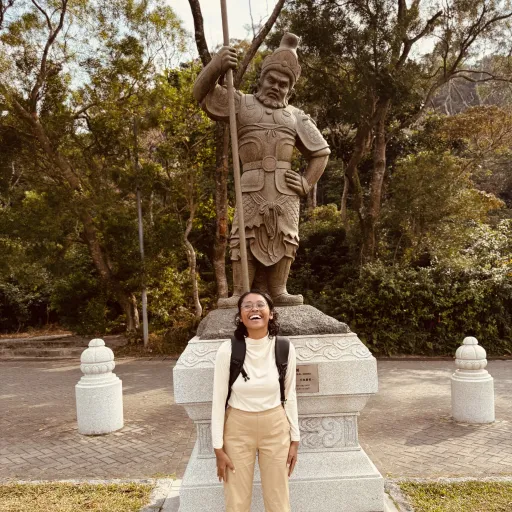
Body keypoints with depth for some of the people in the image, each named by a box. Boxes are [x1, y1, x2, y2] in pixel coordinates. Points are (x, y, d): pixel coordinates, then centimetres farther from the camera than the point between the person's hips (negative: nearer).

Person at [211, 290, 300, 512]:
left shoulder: (285, 349, -10)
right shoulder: (227, 350, -15)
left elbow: (290, 396, 2)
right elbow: (219, 400, -7)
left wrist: (295, 439, 5)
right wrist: (218, 447, -5)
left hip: (275, 428, 1)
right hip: (238, 429, -1)